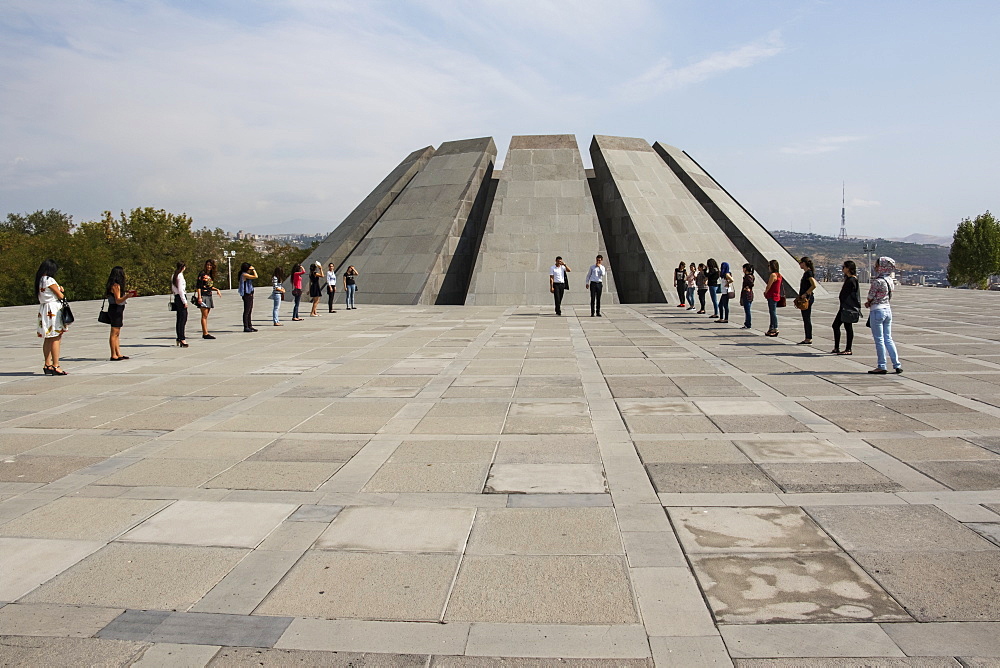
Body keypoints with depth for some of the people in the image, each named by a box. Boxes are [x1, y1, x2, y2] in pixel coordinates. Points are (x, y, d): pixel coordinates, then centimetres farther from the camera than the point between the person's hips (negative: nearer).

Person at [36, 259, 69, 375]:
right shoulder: (49, 280, -13)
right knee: (56, 339, -8)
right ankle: (56, 366, -9)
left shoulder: (40, 280, 13)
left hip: (43, 309, 9)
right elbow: (60, 296, -10)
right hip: (53, 310, -9)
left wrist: (58, 289, 6)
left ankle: (48, 365, 16)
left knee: (48, 339, 13)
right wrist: (61, 292, 11)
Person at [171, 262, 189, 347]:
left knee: (180, 319, 10)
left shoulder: (173, 276, 16)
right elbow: (180, 289, -16)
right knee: (183, 318, -10)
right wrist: (185, 301, -14)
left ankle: (179, 338, 12)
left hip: (176, 298, 9)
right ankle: (182, 339, -13)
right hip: (181, 297, -9)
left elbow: (173, 289, 18)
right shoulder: (180, 275, -10)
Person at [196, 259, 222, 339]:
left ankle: (205, 333, 12)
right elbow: (198, 286, -12)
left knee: (206, 316, 9)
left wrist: (217, 290, 5)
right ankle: (205, 333, -9)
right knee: (204, 316, -8)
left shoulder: (211, 275, 16)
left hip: (209, 296, 8)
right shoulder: (202, 274, -7)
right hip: (203, 296, -8)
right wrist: (199, 297, -19)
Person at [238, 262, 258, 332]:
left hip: (250, 294, 10)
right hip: (246, 295, -10)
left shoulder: (246, 274, 17)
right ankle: (246, 327, -6)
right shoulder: (244, 275, -13)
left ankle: (250, 326, 18)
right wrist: (253, 270, -8)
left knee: (250, 311, 13)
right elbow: (255, 276, -18)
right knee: (246, 311, -8)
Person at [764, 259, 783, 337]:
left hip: (772, 296, -9)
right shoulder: (779, 275, 12)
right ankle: (771, 329, 20)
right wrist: (766, 292, 13)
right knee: (772, 313, 15)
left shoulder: (773, 275, -17)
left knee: (773, 313, -6)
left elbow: (769, 286, -14)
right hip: (776, 295, 9)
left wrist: (765, 293, 2)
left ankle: (775, 330, -5)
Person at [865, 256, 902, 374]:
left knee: (879, 340, -1)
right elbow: (889, 297, 14)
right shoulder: (889, 280, 8)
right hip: (888, 310, 8)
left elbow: (870, 297, -12)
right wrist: (870, 303, 8)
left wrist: (869, 303, 11)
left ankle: (882, 366, 4)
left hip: (877, 310, -8)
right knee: (888, 339, 13)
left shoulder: (877, 281, -17)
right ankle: (897, 365, 13)